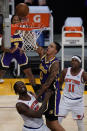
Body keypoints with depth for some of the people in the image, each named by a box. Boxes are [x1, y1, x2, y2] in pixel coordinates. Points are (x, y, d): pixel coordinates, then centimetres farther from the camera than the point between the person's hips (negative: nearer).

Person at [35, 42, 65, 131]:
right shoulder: (43, 55, 0)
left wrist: (37, 96, -18)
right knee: (48, 123, 13)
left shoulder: (55, 64, -22)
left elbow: (47, 84, -22)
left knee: (53, 122, -8)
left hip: (52, 93, -8)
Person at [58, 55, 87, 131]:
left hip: (78, 101, -2)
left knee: (80, 122, 7)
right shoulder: (65, 71, -3)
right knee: (58, 119, -1)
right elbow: (60, 83, 11)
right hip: (66, 100, 2)